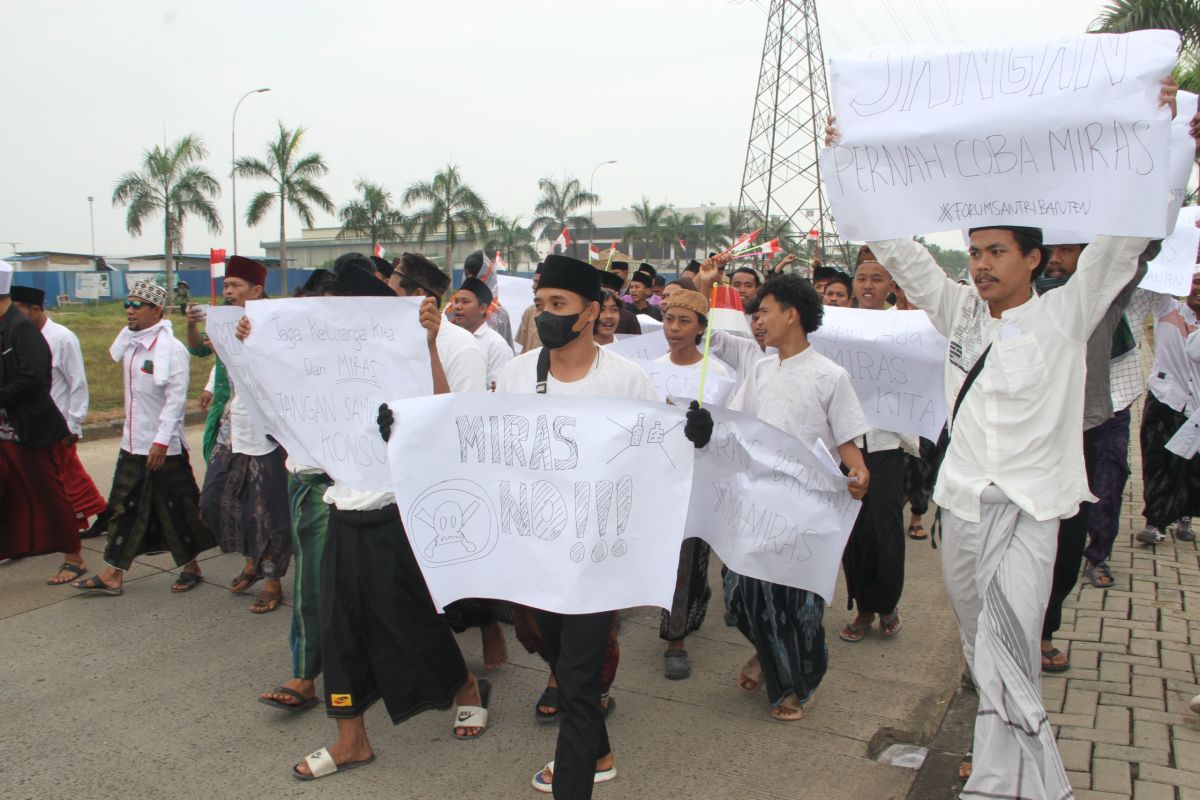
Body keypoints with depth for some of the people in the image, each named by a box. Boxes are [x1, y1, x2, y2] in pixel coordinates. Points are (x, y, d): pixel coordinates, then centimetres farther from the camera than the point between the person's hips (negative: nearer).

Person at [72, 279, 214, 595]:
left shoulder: (171, 348, -16)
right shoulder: (130, 342, 8)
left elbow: (176, 398, -20)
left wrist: (161, 441, -22)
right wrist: (128, 426, 18)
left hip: (164, 447, -8)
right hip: (133, 443, 8)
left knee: (177, 508, 4)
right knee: (124, 507, 9)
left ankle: (191, 567, 19)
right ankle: (113, 574, 15)